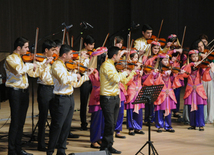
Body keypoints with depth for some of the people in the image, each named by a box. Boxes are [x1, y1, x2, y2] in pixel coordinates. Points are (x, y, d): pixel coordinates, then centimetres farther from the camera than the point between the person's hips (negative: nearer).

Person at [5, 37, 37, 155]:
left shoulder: (23, 59, 14)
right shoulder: (10, 59, -10)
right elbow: (19, 69, -30)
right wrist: (30, 65, -17)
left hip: (24, 91, 8)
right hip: (15, 91, -8)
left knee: (21, 122, 12)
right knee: (15, 122, -6)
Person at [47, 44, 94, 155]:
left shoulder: (65, 66, 16)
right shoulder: (57, 65, -11)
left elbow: (75, 84, 20)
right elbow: (64, 80, -29)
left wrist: (87, 75, 17)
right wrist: (75, 76, -14)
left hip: (69, 99, 9)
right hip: (61, 99, -9)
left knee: (66, 126, 10)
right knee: (57, 126, -5)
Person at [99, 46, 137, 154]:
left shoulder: (111, 65, 16)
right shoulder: (106, 66, -15)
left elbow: (122, 79, 22)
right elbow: (116, 78, -26)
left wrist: (132, 73, 22)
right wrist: (124, 73, -9)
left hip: (115, 97, 9)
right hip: (107, 98, -9)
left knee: (113, 123, 11)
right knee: (109, 123, -8)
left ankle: (109, 146, 17)